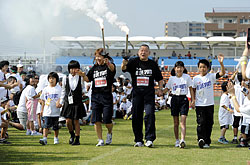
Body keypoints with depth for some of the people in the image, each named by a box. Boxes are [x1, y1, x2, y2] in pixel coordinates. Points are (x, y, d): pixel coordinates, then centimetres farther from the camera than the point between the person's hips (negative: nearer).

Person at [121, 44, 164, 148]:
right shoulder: (133, 62, 6)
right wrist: (124, 65, -35)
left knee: (149, 114, -13)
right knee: (136, 116, 3)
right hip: (136, 92, 1)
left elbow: (159, 78, 16)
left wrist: (160, 89, 1)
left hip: (149, 92, -1)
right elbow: (124, 68, -12)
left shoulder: (153, 64, 10)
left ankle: (149, 139, -12)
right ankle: (138, 140, 11)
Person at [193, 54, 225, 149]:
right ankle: (201, 139, -15)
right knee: (201, 122, -11)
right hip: (199, 105, -1)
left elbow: (222, 73, -10)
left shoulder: (211, 76, 1)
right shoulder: (195, 79, 3)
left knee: (209, 123, 5)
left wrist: (221, 63, -24)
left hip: (210, 104, 1)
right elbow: (193, 91, 9)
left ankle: (207, 142, 12)